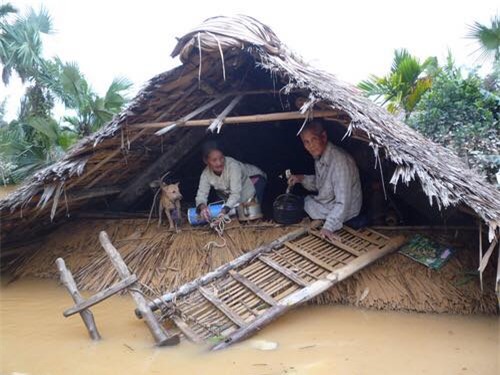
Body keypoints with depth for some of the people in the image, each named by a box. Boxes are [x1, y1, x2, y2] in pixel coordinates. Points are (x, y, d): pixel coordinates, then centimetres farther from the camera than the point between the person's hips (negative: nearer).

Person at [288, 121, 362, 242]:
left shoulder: (339, 160, -31)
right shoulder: (319, 156, -2)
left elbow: (343, 202, -31)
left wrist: (329, 227, -35)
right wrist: (302, 179, -2)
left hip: (343, 212, -8)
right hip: (327, 203, 8)